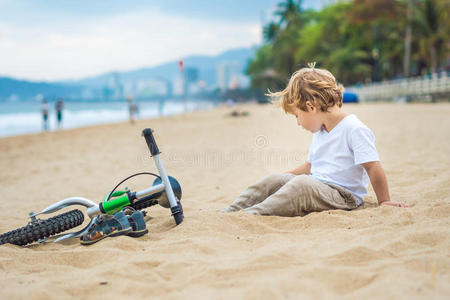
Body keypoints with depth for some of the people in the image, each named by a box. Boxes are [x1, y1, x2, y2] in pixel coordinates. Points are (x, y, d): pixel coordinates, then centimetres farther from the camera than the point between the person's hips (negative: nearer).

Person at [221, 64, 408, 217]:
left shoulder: (355, 129, -13)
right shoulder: (320, 132, 18)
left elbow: (373, 166, -15)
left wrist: (384, 201, -15)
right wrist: (284, 177, 26)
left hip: (342, 195, -9)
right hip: (315, 186, 9)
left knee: (302, 185, -34)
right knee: (273, 180, -4)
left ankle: (252, 215, -45)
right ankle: (229, 212, -12)